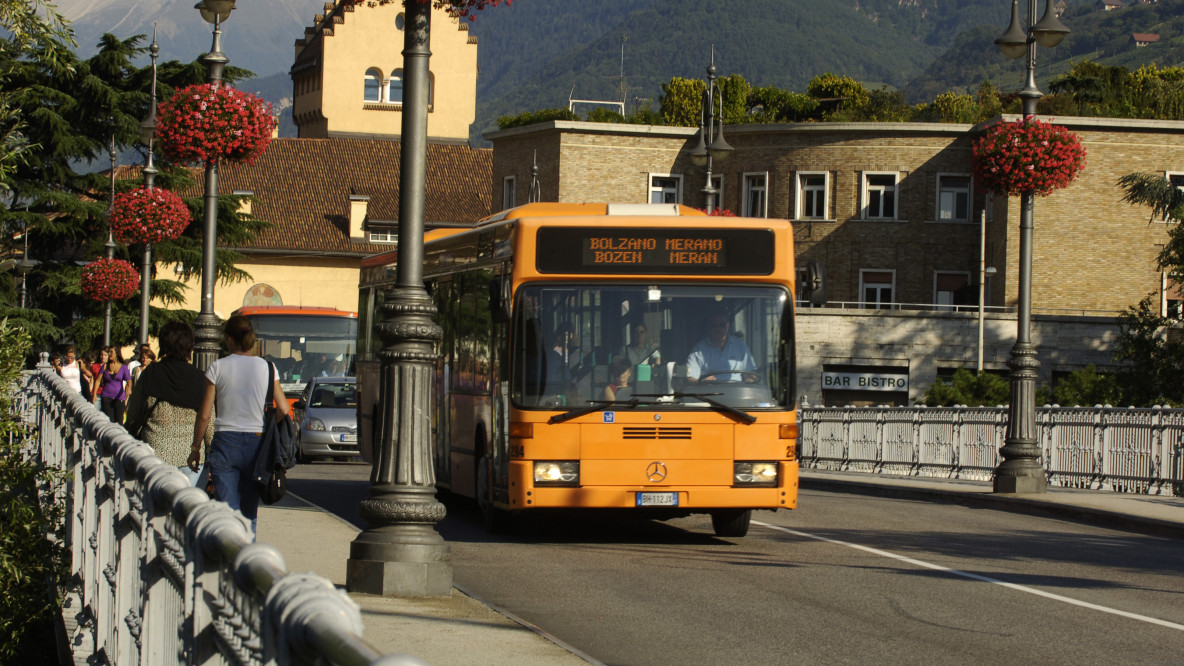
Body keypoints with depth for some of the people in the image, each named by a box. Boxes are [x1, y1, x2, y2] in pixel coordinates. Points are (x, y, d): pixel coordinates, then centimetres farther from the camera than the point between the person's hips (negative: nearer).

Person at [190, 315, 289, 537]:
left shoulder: (218, 368, -3)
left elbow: (204, 415, -2)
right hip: (256, 443, 2)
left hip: (225, 443, -2)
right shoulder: (267, 368, 2)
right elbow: (283, 410, -1)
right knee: (249, 514, 14)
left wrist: (195, 448, 9)